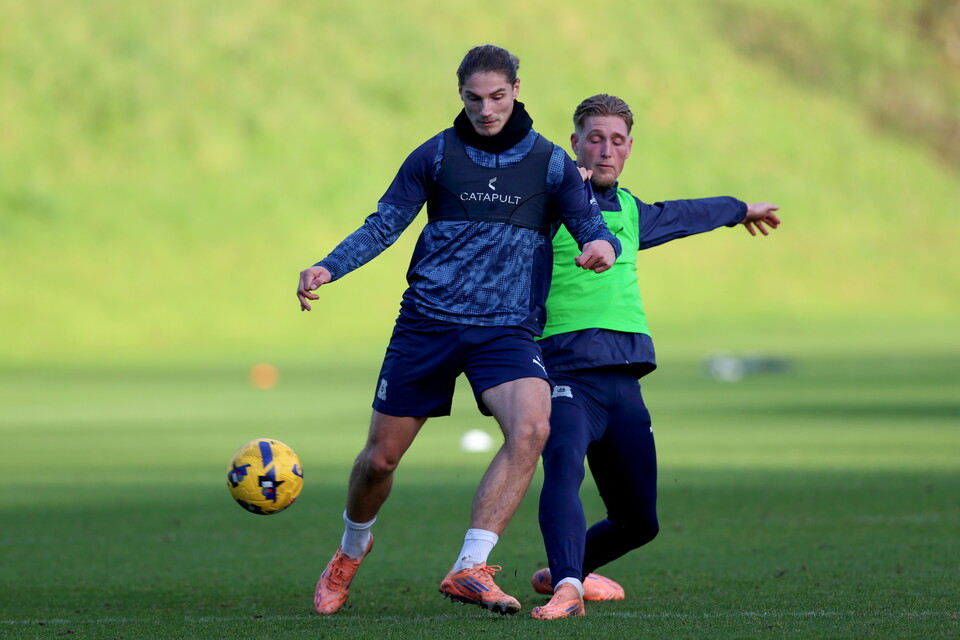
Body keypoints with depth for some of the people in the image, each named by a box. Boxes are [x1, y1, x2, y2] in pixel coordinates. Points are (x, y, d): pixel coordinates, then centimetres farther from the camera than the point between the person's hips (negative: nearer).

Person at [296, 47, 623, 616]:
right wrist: (328, 268, -9)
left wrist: (602, 245, -27)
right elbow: (384, 225, 6)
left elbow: (592, 225, -2)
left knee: (532, 427, -29)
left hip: (507, 330, -1)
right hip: (426, 324, 1)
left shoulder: (551, 163, 4)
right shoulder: (436, 156, 4)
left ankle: (469, 568, -27)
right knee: (381, 457, 5)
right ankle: (352, 549, 38)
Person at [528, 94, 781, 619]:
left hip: (623, 377, 7)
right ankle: (567, 587, -47)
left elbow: (677, 216, 43)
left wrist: (740, 210, 60)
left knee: (638, 522, 6)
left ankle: (562, 572, 31)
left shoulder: (628, 210, 23)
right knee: (564, 462, -35)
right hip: (567, 368, -7)